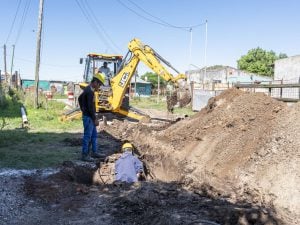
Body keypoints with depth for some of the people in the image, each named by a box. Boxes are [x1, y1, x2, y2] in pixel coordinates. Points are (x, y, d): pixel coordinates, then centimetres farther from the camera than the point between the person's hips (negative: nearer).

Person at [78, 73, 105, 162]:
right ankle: (85, 155, 5)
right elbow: (90, 107, -24)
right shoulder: (90, 91, -21)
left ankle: (94, 152, 27)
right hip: (88, 117, -10)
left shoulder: (87, 89, 11)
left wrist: (83, 109, 26)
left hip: (89, 116, 10)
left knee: (94, 135, 17)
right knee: (87, 136, -3)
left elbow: (80, 99, 26)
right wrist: (95, 119, -19)